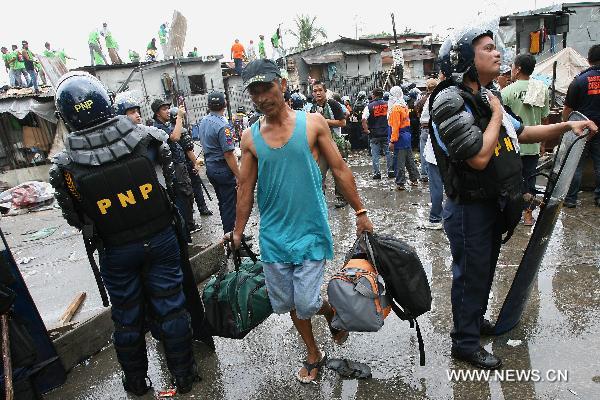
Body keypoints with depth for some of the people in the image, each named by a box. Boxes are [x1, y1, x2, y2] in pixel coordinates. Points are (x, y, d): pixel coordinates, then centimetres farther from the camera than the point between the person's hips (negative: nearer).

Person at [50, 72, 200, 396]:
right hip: (161, 239, 1)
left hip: (117, 251, 0)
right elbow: (176, 182, -3)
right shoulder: (148, 138, -16)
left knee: (127, 318, 19)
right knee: (171, 307, 15)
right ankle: (184, 375, 32)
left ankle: (136, 381, 42)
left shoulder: (65, 166, -16)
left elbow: (75, 219, -4)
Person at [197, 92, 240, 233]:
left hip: (210, 167, 9)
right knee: (230, 205, 0)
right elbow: (229, 154, -22)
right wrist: (239, 176, -18)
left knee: (222, 202, 19)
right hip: (223, 169, -9)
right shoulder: (223, 126, -21)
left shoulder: (203, 121, 5)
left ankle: (228, 233, 32)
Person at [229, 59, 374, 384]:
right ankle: (314, 355, 37)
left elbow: (339, 170, -1)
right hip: (273, 235, 3)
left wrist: (360, 212, 0)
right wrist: (237, 232, 8)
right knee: (289, 302, 12)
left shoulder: (313, 123, -5)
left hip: (310, 232, -3)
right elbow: (246, 187, 6)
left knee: (306, 303, -5)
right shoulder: (250, 137, 1)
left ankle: (332, 312, 32)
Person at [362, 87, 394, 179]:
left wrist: (366, 130, -2)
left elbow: (364, 120, -12)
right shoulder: (388, 105, 1)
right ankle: (391, 171, 13)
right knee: (388, 153, 10)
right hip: (386, 134, 2)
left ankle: (376, 173, 5)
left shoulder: (369, 106, -3)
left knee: (375, 154, 5)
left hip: (374, 134, -2)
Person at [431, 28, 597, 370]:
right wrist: (496, 114, -16)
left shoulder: (485, 97, 8)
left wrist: (567, 126, 10)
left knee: (485, 269, 23)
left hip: (495, 206, 9)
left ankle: (474, 319, 45)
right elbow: (479, 156, -29)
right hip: (470, 209, -9)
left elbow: (522, 133, 20)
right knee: (470, 274, 5)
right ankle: (465, 342, 24)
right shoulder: (451, 101, -21)